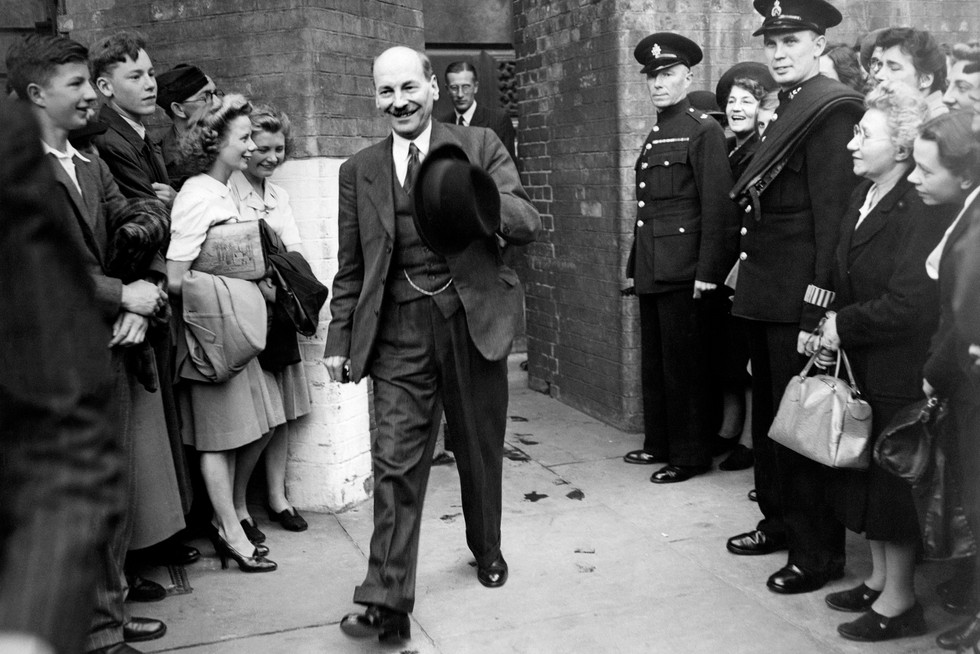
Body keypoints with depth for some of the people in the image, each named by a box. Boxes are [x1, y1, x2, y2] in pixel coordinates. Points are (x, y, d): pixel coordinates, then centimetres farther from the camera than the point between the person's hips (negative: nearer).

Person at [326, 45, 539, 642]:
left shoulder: (479, 145, 0)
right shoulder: (359, 170, 7)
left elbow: (529, 225, -6)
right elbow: (350, 266, 11)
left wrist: (475, 196, -25)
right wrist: (340, 339, 7)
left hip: (473, 319, 0)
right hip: (399, 330, 1)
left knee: (480, 450, 15)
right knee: (396, 464, -5)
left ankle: (488, 549, 41)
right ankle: (387, 605, 1)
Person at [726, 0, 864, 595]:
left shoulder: (835, 108, -13)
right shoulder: (788, 108, 15)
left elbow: (834, 215, -19)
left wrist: (817, 309, -21)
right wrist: (747, 268, 8)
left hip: (798, 299, -9)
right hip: (765, 295, 9)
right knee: (769, 412, 19)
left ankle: (819, 551, 14)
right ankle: (781, 520, 35)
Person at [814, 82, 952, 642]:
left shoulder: (922, 209, -20)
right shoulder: (865, 193, 7)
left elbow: (909, 305, -24)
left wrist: (844, 325, -14)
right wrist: (832, 326, 1)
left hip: (902, 372, -8)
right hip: (863, 365, 8)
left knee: (895, 484, 4)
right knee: (868, 477, 18)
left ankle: (900, 600, 20)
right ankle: (880, 579, 34)